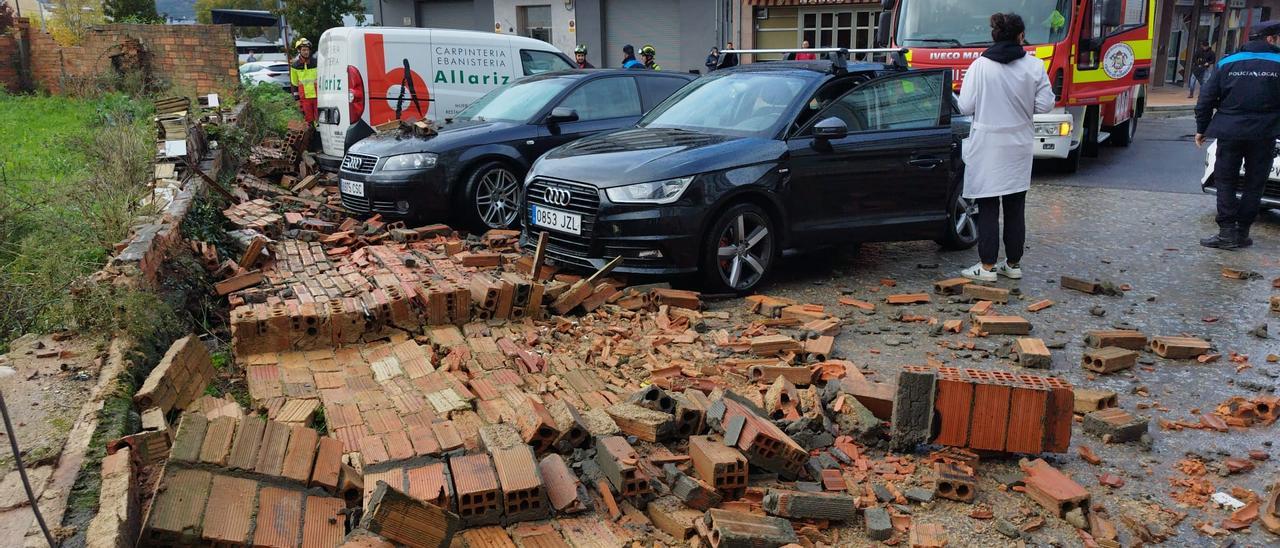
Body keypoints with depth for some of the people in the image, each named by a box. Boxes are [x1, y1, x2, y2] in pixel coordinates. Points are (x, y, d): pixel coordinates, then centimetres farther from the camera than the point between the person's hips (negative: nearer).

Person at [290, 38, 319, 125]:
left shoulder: (316, 62, -1)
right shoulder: (295, 66, 2)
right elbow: (294, 83, 10)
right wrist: (297, 99, 8)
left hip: (317, 96, -1)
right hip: (305, 98, 1)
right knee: (309, 119, 5)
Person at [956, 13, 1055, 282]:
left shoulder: (980, 66, -9)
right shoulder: (1034, 66, -3)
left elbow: (966, 106, -9)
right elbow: (1044, 105, -3)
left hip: (987, 146, -3)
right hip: (1019, 146, 3)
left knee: (988, 207, 2)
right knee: (1015, 206, 11)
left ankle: (987, 267, 3)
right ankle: (1013, 264, 18)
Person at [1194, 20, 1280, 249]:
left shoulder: (1228, 63, 4)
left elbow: (1206, 99, 3)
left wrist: (1202, 129, 10)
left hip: (1230, 133, 1)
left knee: (1225, 181, 7)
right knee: (1254, 184, 10)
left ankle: (1227, 231, 0)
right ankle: (1242, 232, 11)